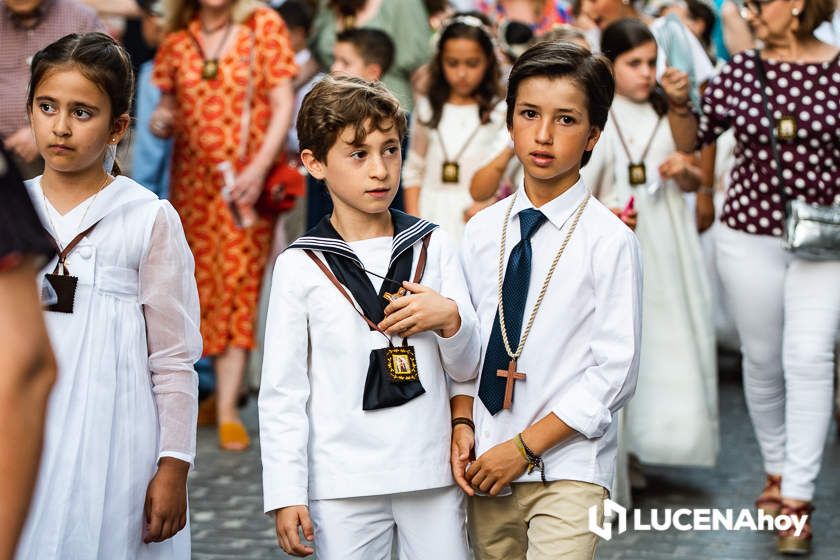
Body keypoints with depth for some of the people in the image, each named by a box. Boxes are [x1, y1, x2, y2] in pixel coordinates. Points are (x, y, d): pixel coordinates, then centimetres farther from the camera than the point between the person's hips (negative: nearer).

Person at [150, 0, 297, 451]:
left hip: (247, 182, -3)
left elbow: (283, 104, -6)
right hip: (191, 179, 3)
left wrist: (259, 168, -17)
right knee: (200, 284, 4)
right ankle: (218, 388, 16)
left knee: (238, 285, -7)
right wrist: (160, 122, -8)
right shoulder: (179, 37, 7)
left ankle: (227, 410, -8)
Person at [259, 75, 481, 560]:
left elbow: (469, 367, 9)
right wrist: (285, 494, -4)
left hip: (434, 474, 2)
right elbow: (282, 390, 1)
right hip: (343, 484, -2)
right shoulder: (301, 266, -1)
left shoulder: (433, 247, 5)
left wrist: (449, 317, -12)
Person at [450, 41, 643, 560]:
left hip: (568, 470, -4)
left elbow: (614, 373, -11)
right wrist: (462, 426, -4)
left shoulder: (609, 240, -9)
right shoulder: (481, 232, 6)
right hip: (487, 464, 4)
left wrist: (525, 447, -12)